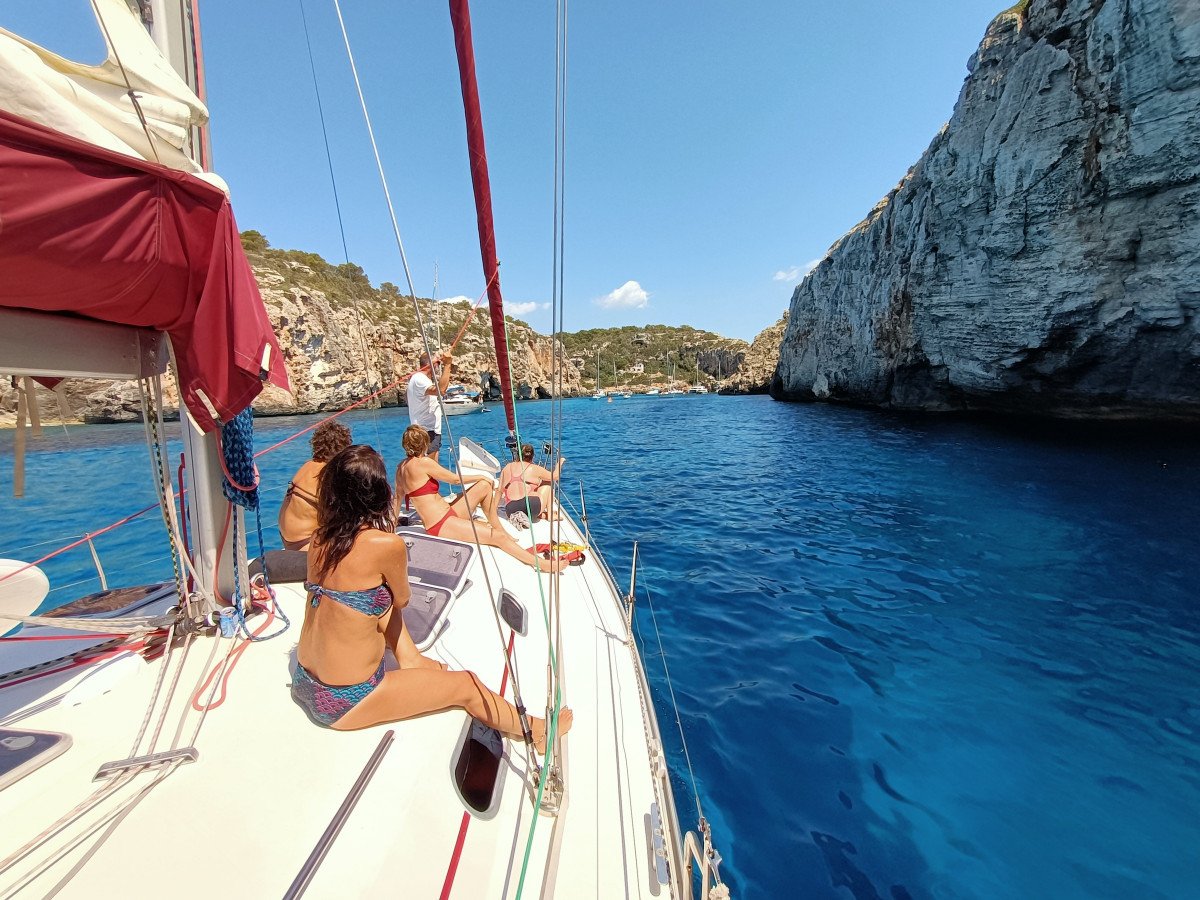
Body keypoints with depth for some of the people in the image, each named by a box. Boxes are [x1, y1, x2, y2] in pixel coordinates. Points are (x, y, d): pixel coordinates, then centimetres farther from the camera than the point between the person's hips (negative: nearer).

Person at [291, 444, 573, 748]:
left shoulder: (320, 539, -5)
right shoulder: (388, 544, -25)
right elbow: (402, 600, -5)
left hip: (306, 684, 7)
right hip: (345, 703, -7)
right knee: (467, 686, 6)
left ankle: (410, 660, 30)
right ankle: (537, 732, 26)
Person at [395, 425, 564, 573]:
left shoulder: (401, 467, 9)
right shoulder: (423, 463, -16)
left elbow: (398, 497, 18)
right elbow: (455, 479, -10)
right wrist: (481, 476, 5)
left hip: (447, 513, 10)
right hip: (442, 525, -10)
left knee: (485, 486, 5)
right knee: (498, 537, -14)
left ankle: (500, 529, 11)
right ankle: (542, 564, -8)